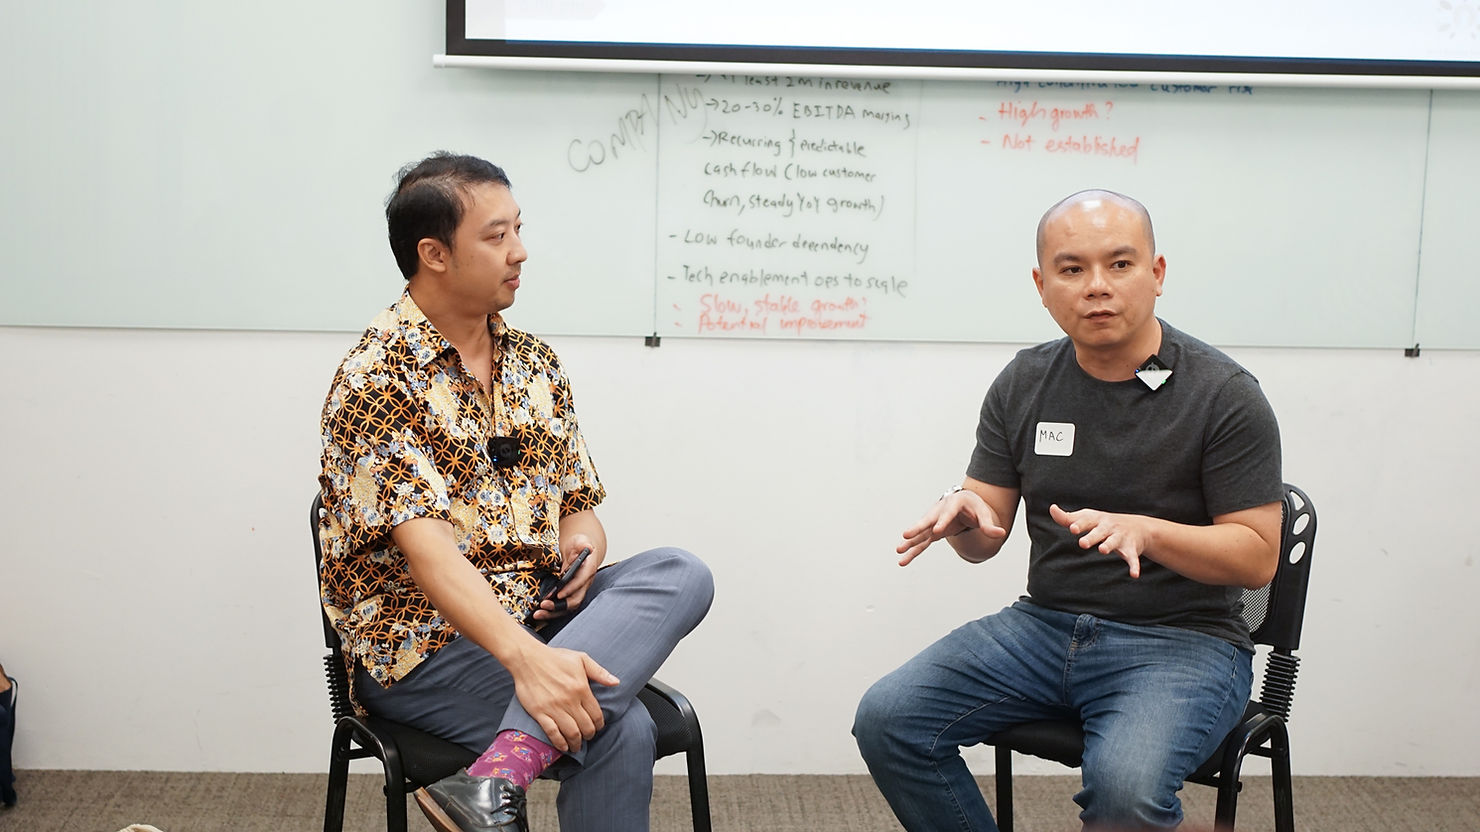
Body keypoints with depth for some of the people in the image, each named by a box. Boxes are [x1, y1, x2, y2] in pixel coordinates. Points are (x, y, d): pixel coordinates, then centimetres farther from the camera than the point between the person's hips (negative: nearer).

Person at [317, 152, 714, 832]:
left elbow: (577, 503, 17)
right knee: (618, 731, -29)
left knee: (680, 573, -22)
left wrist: (582, 548, -10)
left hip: (532, 608, 8)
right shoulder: (377, 379, -12)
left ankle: (499, 776, -35)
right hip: (421, 641, -8)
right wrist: (525, 657, -37)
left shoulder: (536, 365, 13)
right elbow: (423, 544, -23)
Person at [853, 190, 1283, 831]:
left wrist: (1144, 530, -25)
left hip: (1180, 640, -5)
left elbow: (1257, 556, -9)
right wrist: (962, 513, -15)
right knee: (886, 718, -16)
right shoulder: (1023, 383, 7)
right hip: (1046, 625, 5)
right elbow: (985, 542, 10)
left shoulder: (1224, 394, -7)